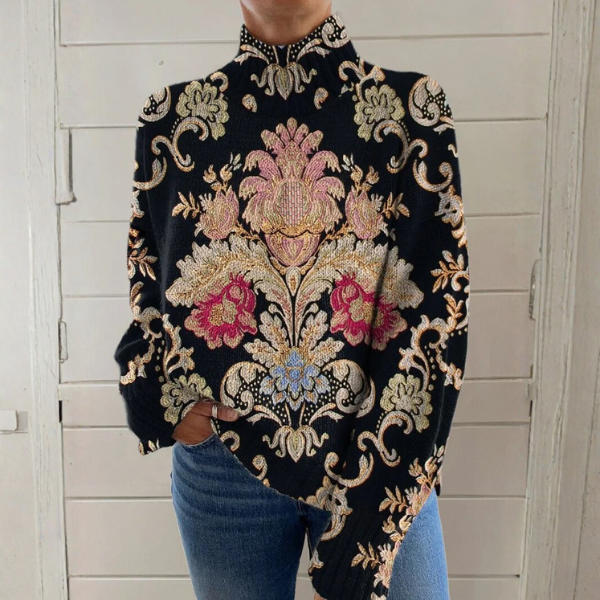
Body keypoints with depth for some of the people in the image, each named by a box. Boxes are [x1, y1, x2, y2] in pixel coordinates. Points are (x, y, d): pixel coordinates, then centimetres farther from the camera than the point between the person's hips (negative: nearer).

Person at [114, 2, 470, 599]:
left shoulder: (412, 110, -5)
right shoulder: (173, 117, 1)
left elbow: (438, 313, -10)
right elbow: (146, 293, 9)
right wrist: (170, 396, -11)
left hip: (381, 461, -1)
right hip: (222, 458, 2)